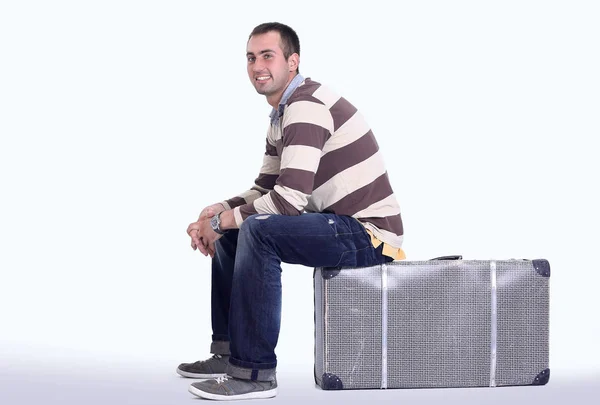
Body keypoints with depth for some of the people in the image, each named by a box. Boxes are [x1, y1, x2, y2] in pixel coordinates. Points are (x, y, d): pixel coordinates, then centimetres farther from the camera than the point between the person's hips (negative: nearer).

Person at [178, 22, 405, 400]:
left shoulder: (306, 106, -18)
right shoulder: (283, 113, 15)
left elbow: (290, 198, -26)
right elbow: (265, 189, 19)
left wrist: (221, 221, -14)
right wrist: (219, 212, 0)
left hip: (370, 234, -11)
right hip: (344, 227, 11)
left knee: (258, 232, -27)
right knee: (231, 234, 14)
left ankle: (255, 373, -20)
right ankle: (227, 352, 19)